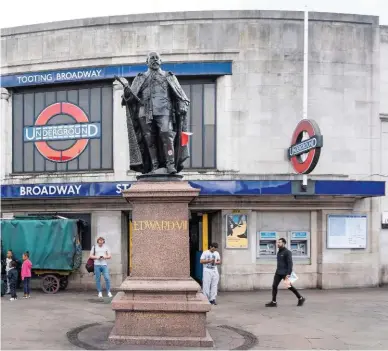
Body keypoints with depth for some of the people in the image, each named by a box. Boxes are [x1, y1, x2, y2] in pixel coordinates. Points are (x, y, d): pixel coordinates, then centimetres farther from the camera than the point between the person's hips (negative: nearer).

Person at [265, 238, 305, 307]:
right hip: (278, 272, 8)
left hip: (285, 273, -8)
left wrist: (288, 274, -25)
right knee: (274, 286, -2)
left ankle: (301, 298, 18)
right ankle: (274, 302, 0)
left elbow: (290, 263, -19)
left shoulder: (287, 252, -13)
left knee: (289, 286, 2)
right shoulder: (279, 252, 13)